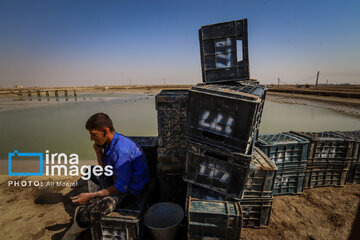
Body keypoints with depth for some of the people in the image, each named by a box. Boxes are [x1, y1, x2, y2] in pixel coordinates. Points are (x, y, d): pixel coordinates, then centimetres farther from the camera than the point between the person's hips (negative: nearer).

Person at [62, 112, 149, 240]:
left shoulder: (121, 150, -31)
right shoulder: (109, 143, -1)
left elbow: (120, 188, -24)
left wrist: (91, 195, -16)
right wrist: (98, 152, -6)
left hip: (129, 190, -10)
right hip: (118, 179, 10)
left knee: (83, 217, -19)